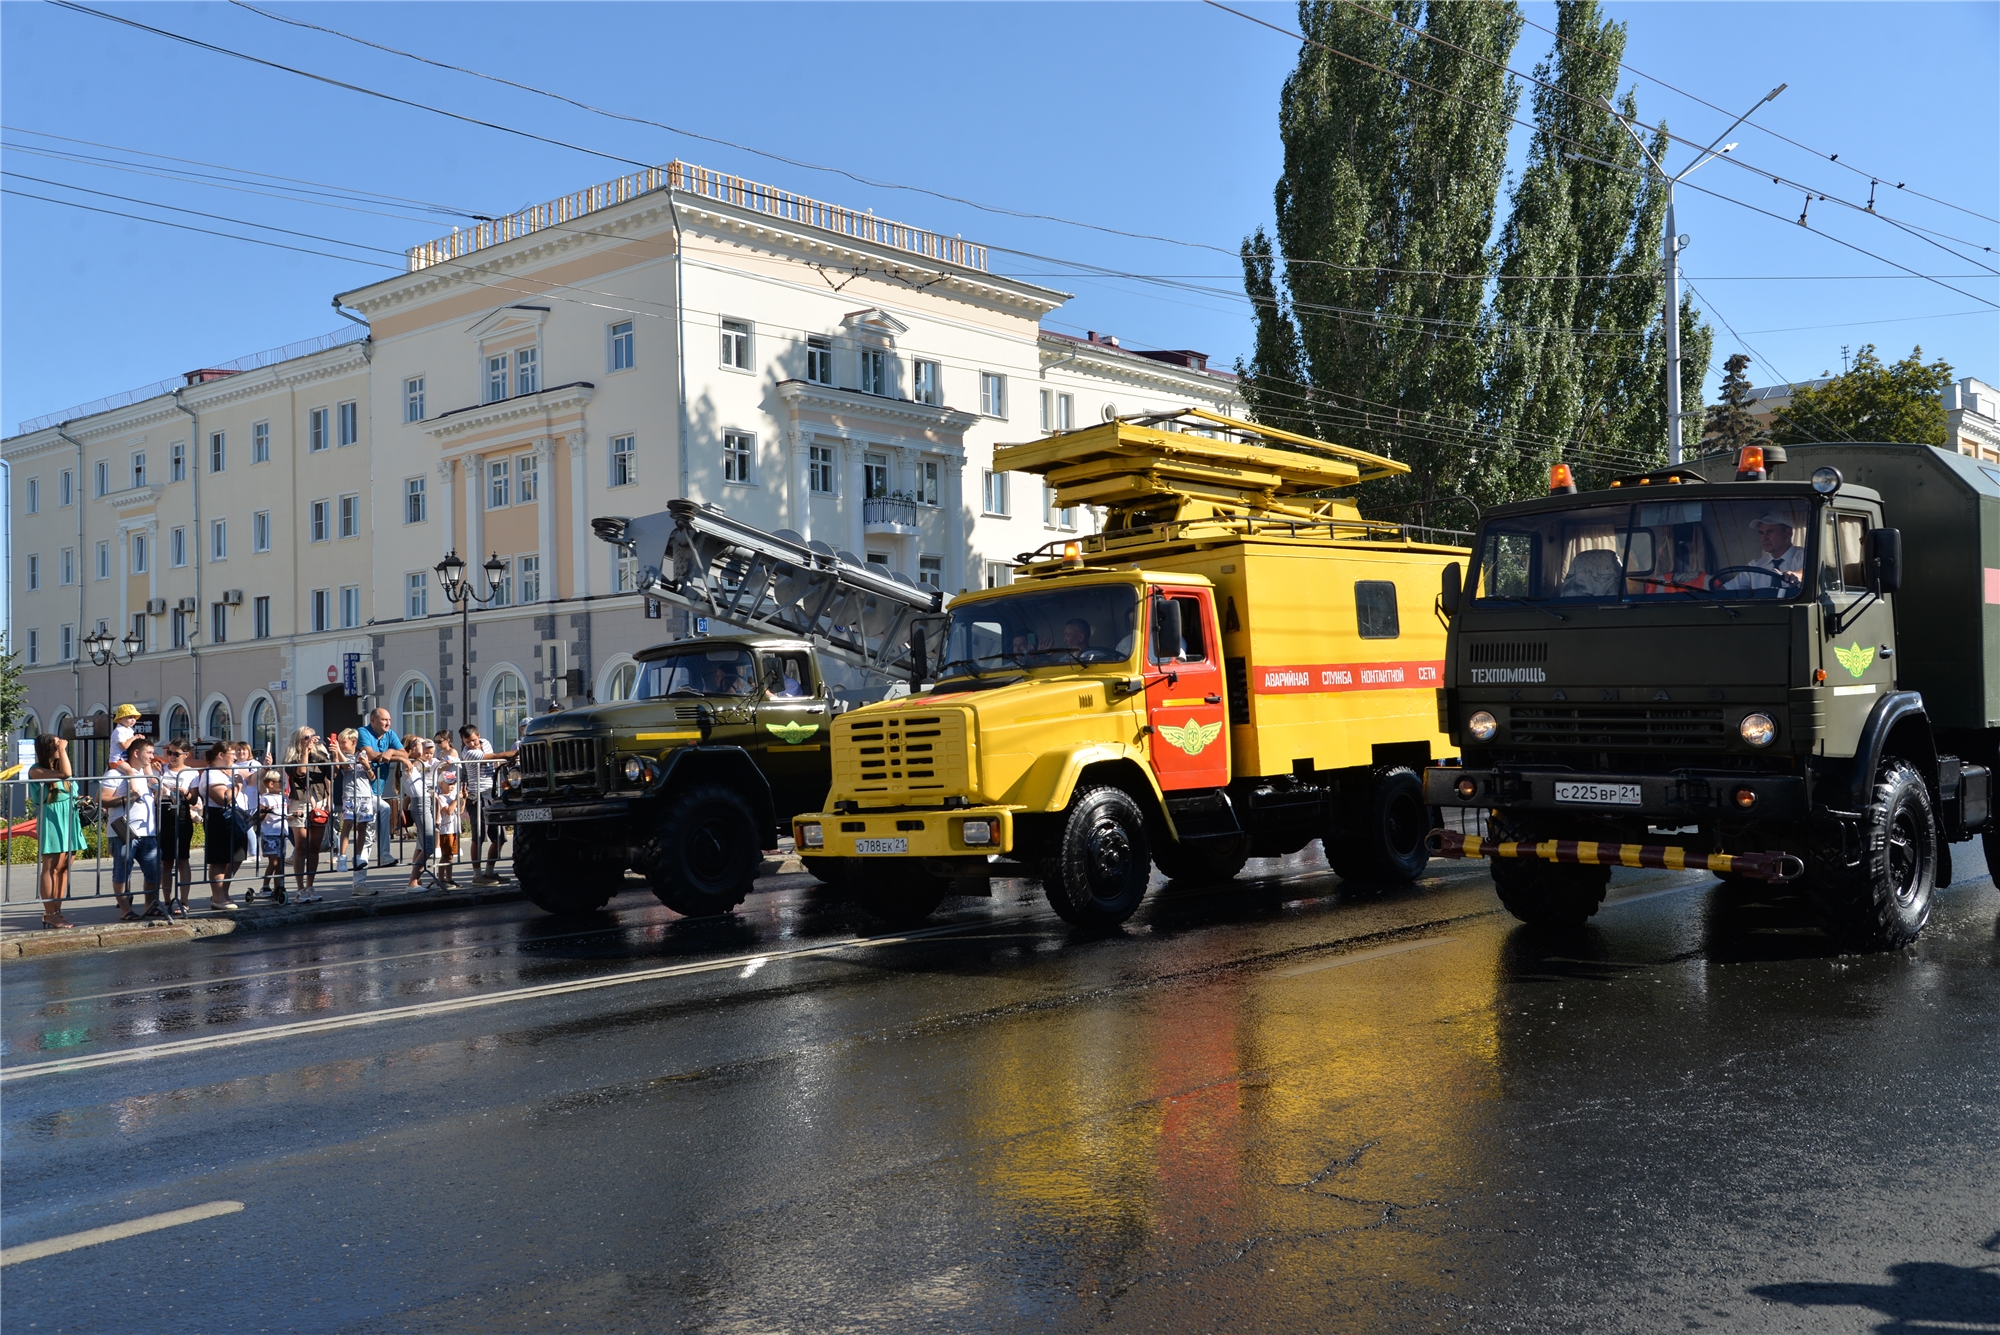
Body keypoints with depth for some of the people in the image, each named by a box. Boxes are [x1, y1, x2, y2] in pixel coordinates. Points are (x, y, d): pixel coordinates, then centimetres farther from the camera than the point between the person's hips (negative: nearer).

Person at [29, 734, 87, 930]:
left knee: (64, 868, 5)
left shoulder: (58, 767, 17)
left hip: (70, 820, 7)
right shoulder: (36, 770, -6)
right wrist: (62, 748, -13)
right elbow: (65, 773, -20)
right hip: (52, 820, -7)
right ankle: (49, 914, -3)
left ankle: (56, 911, 9)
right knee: (51, 868, -6)